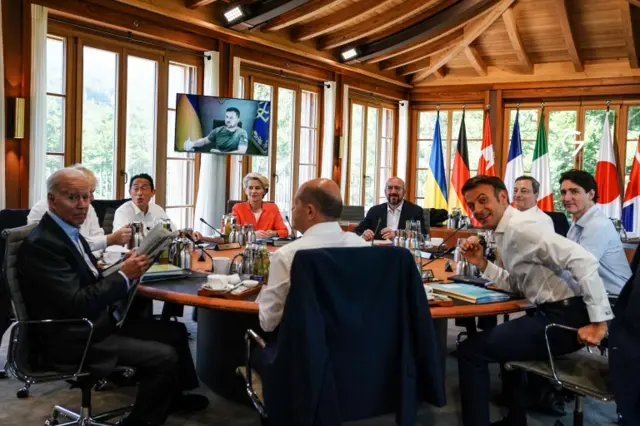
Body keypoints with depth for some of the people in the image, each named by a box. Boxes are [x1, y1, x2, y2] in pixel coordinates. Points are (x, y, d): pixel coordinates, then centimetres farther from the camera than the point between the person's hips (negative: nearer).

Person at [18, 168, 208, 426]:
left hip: (99, 322, 10)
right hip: (74, 339, -10)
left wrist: (129, 269, -7)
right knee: (165, 356, -18)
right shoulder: (41, 244, -20)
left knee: (176, 332, 12)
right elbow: (76, 303, -25)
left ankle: (174, 397, 35)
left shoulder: (69, 232, 10)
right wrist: (124, 276, -19)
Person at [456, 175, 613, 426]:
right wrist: (482, 263, 4)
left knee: (470, 351, -11)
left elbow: (584, 260, -27)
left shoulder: (519, 227, -18)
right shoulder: (504, 232, 13)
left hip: (563, 317, -11)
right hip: (551, 312, 11)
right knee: (501, 337, 35)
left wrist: (599, 321, -26)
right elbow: (514, 284, 18)